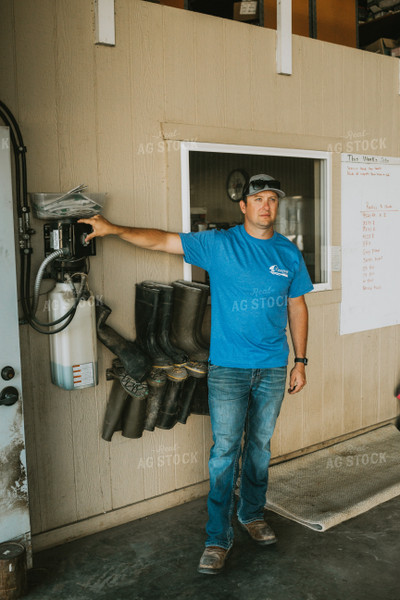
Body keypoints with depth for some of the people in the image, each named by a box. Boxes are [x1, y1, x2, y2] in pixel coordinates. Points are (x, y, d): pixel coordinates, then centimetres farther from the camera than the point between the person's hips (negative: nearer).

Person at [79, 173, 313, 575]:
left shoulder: (289, 253, 5)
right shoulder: (218, 244, -4)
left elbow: (297, 307, 10)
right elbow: (161, 240, -7)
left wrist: (300, 361, 8)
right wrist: (113, 229, -15)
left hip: (273, 368, 3)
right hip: (228, 368, -3)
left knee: (260, 446, 15)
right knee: (225, 452, -1)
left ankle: (252, 515, 36)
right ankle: (218, 538, 13)